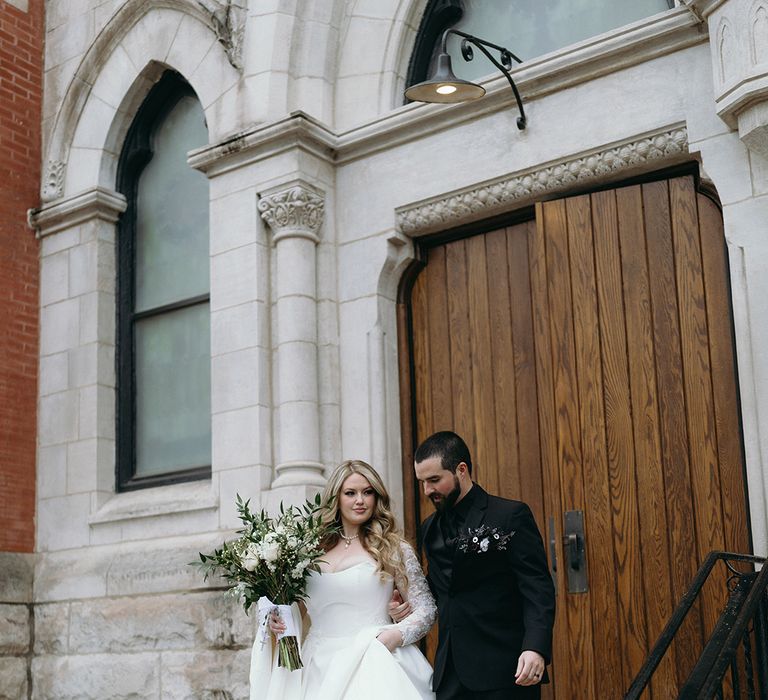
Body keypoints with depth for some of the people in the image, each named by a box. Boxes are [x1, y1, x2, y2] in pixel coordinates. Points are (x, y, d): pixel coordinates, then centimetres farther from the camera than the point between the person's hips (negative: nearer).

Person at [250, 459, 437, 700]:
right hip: (317, 668, 3)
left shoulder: (394, 548, -1)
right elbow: (298, 607, 18)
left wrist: (395, 636, -15)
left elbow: (426, 608, 2)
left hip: (369, 665, -3)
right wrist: (277, 619, -3)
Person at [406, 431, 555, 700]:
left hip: (505, 672, -5)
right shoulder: (430, 528, 14)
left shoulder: (511, 516, -5)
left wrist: (535, 648, -24)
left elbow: (538, 589, -11)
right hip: (451, 674, 5)